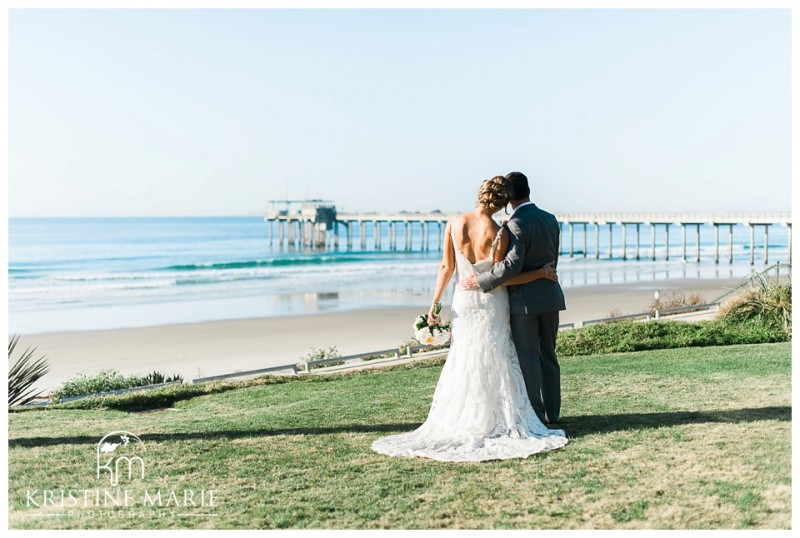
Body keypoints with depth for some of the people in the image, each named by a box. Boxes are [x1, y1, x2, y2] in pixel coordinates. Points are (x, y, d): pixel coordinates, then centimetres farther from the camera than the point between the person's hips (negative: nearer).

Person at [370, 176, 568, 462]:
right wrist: (541, 273, -5)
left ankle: (462, 423, 18)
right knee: (495, 364, 7)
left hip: (464, 300, 3)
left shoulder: (454, 224, -10)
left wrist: (435, 303, 3)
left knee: (463, 364, 14)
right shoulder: (499, 234, -19)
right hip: (492, 303, -3)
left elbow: (447, 267, -6)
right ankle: (496, 424, 9)